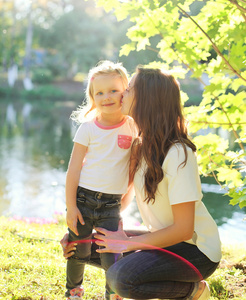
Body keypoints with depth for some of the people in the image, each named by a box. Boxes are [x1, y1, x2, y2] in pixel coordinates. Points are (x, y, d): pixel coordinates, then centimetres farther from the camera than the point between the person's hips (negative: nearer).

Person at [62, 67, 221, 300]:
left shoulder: (178, 154, -24)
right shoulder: (140, 146, 2)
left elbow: (183, 229, -24)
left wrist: (127, 244, -17)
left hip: (196, 249, -8)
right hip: (165, 239, 8)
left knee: (120, 278, -28)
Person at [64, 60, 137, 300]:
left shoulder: (132, 127, -1)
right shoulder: (88, 128, -6)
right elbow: (74, 168, -5)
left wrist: (127, 193, 8)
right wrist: (70, 206, -8)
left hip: (111, 203, 1)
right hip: (83, 198, -1)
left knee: (112, 256, -6)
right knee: (79, 252, 9)